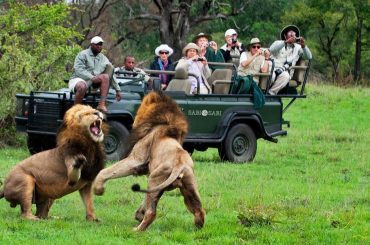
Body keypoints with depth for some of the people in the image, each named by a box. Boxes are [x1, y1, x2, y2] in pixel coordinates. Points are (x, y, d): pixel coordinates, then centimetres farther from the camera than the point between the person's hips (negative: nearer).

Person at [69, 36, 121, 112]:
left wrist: (117, 90, 10)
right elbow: (78, 70, -19)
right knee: (82, 86, -41)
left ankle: (102, 105, -28)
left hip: (92, 82, 5)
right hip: (78, 79, -5)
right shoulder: (83, 55, -5)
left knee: (106, 76, -20)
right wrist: (92, 77, -31)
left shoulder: (103, 59, 12)